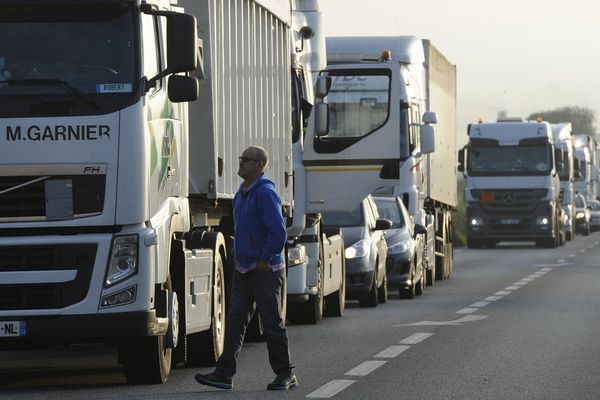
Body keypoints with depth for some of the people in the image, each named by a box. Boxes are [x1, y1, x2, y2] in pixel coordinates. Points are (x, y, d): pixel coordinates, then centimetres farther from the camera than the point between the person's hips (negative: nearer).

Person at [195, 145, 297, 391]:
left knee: (272, 324, -2)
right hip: (243, 269, 9)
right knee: (235, 321, 4)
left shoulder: (265, 193, -16)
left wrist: (264, 261, -17)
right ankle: (224, 373, 2)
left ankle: (286, 375, 7)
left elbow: (278, 232, -22)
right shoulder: (241, 193, 14)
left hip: (265, 270, -9)